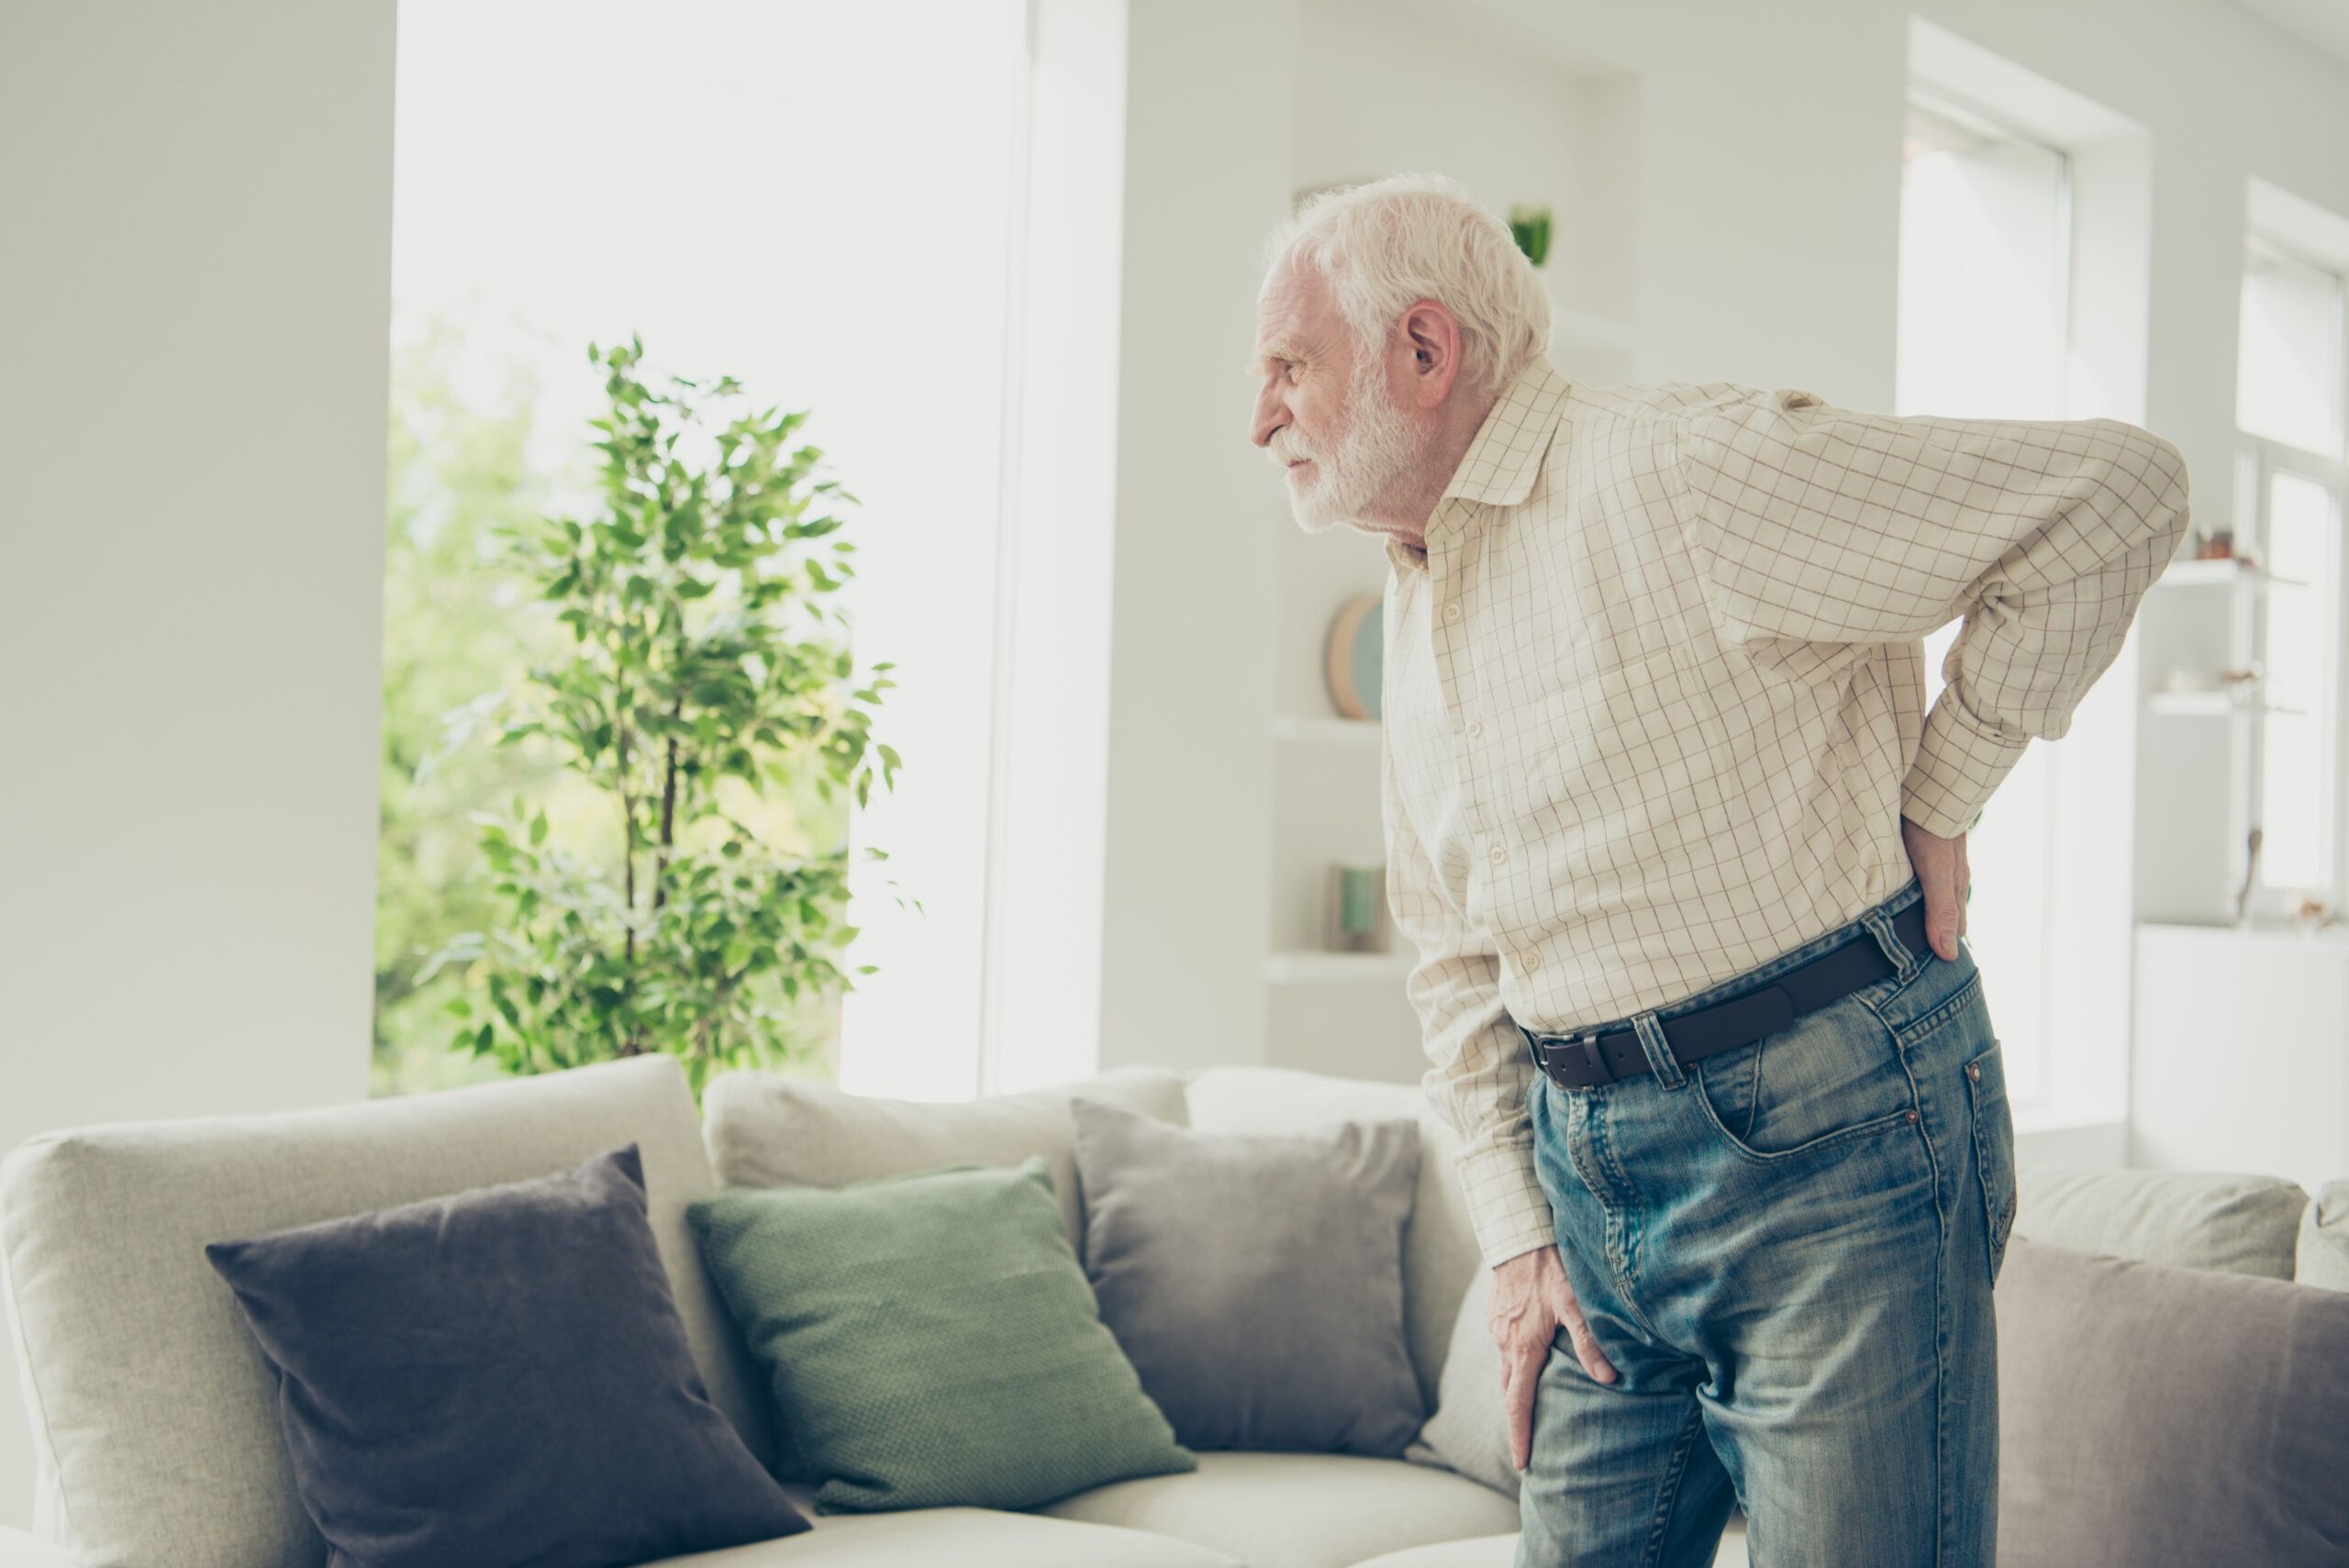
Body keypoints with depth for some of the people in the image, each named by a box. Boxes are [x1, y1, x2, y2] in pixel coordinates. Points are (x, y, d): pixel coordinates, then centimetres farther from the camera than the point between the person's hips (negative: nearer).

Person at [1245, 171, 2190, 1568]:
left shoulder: (1678, 472, -13)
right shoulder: (1416, 602, 14)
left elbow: (2119, 494, -17)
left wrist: (1937, 798, -9)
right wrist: (1516, 1230, 10)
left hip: (1832, 1138, -7)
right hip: (1592, 1183, 8)